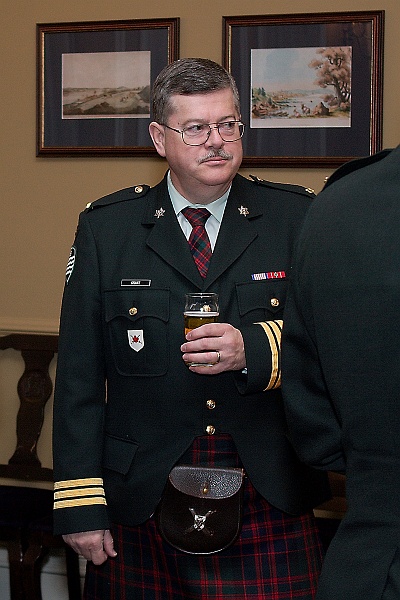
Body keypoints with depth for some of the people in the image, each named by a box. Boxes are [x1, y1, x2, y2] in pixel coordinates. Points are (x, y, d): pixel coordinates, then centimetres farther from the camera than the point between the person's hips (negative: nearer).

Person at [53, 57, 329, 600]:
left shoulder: (295, 218, 3)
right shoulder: (106, 226, 3)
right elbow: (79, 372, 1)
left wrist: (255, 350, -22)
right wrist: (81, 504, -5)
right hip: (142, 506, 0)